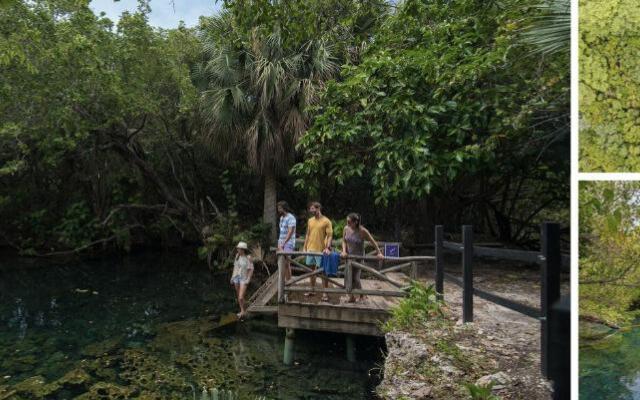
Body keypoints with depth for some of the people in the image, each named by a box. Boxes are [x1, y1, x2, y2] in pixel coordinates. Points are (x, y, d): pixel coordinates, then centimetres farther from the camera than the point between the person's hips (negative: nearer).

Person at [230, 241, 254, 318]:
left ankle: (242, 311, 8)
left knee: (241, 297, -14)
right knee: (238, 297, 12)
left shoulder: (248, 257, -16)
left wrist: (248, 280, -17)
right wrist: (232, 277, 10)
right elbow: (235, 267, 11)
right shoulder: (237, 255, 2)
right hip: (236, 277, 6)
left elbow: (251, 269, -12)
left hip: (244, 279, -6)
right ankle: (243, 311, 26)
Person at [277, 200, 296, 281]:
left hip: (288, 244, -8)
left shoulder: (290, 218, -12)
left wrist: (283, 243, -20)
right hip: (282, 244, 8)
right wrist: (279, 244, 13)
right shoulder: (281, 218, 16)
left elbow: (290, 232, -18)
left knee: (286, 263, -10)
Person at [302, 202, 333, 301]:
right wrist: (304, 247, 13)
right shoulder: (310, 221, 9)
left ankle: (325, 293, 5)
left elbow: (330, 236, -12)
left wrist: (327, 247, -24)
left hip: (321, 250, -6)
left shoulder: (326, 221, -9)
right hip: (310, 249, 6)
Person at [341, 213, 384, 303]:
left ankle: (362, 295, 20)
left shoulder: (362, 231, -20)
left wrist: (379, 253, -10)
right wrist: (344, 251, -8)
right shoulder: (346, 229, -8)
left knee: (356, 278, -6)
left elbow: (373, 242, -11)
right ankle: (351, 297, 20)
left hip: (358, 257, -4)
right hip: (348, 256, 4)